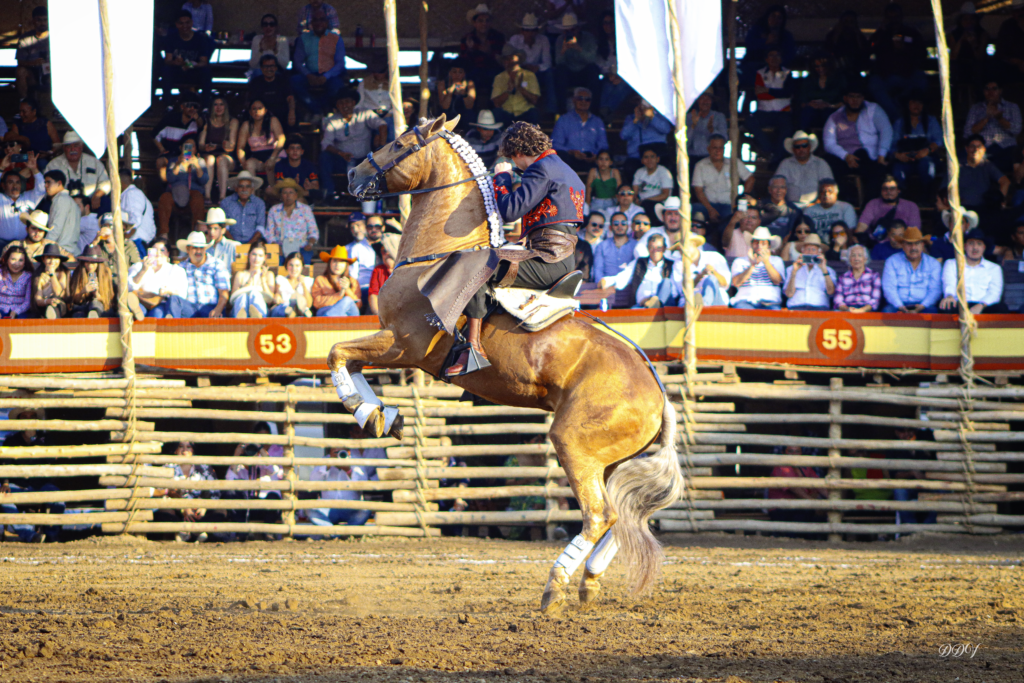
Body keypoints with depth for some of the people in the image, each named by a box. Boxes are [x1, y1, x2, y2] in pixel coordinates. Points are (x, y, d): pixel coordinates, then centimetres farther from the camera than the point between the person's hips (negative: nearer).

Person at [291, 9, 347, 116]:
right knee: (294, 81, -31)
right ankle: (318, 112, -30)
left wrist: (325, 77, -17)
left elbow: (340, 64, 1)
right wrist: (308, 75, -13)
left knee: (336, 84, -37)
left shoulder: (336, 39, 9)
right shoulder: (304, 38, 14)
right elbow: (297, 61, 8)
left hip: (330, 76, -2)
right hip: (311, 74, 2)